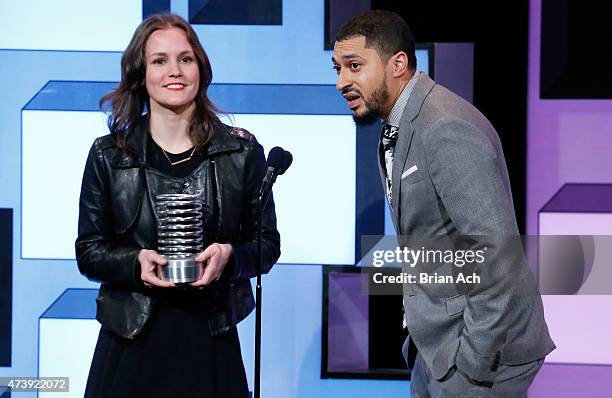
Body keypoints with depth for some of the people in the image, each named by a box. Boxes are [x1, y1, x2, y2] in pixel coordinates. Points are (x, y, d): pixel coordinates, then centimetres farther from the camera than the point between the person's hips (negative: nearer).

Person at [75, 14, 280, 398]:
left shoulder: (242, 150, 1)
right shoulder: (108, 154, 1)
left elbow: (267, 243, 5)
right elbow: (89, 251, 3)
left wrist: (230, 255, -16)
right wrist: (136, 262, -17)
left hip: (211, 342, 0)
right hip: (132, 343, 0)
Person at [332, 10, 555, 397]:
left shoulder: (446, 129, -22)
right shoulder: (398, 126, 9)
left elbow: (496, 252, -26)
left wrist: (476, 362, -22)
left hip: (484, 342, -9)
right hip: (441, 339, 9)